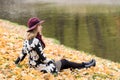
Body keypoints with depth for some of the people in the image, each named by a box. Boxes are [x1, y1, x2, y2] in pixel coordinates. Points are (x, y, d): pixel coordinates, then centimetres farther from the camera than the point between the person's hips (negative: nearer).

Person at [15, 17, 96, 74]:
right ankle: (84, 65, 31)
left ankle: (83, 65, 34)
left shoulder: (27, 40, 1)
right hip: (42, 68, -9)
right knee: (64, 62, 13)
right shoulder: (36, 41, -27)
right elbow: (42, 57, -22)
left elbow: (23, 53, 8)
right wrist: (51, 62, -7)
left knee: (63, 62, 22)